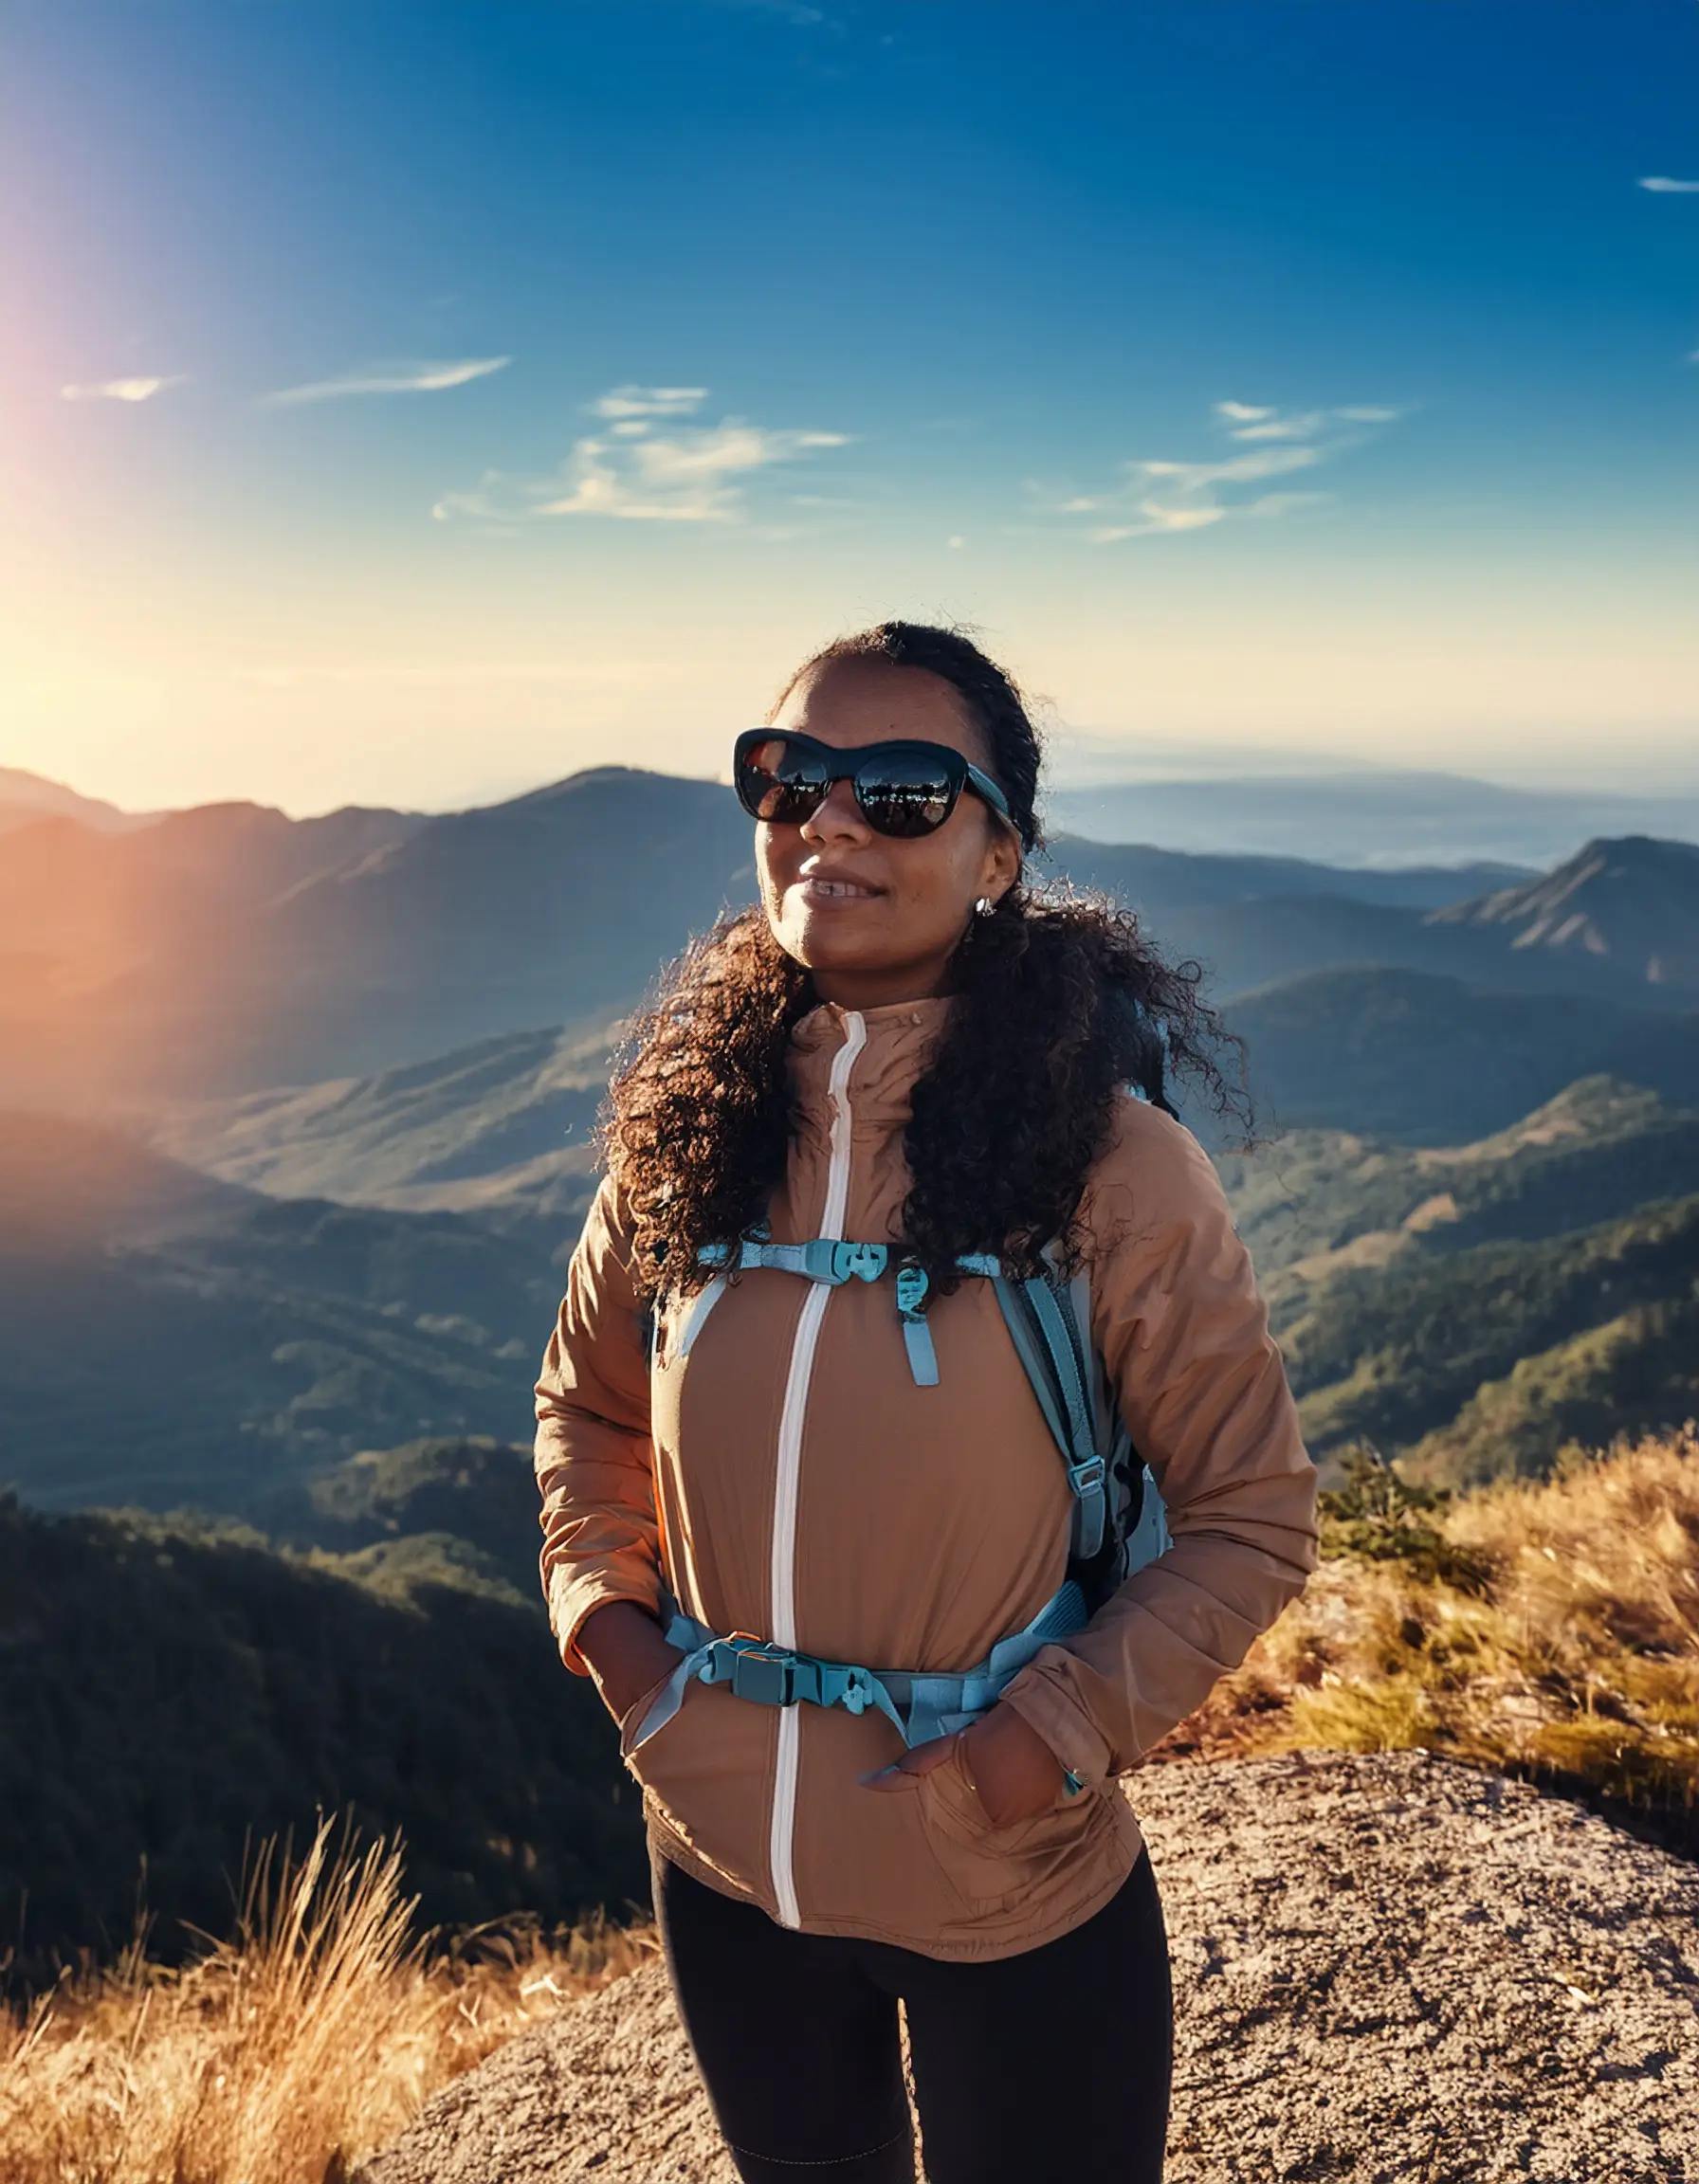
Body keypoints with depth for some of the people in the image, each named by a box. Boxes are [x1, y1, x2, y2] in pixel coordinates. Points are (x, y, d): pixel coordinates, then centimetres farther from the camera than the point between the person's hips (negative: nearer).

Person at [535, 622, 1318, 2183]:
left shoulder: (1109, 1167, -19)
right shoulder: (687, 1132, -8)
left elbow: (1252, 1520, -10)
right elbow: (587, 1404, 10)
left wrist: (1065, 1728, -19)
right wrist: (604, 1612, -4)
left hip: (1018, 1908, -3)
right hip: (724, 1875, 4)